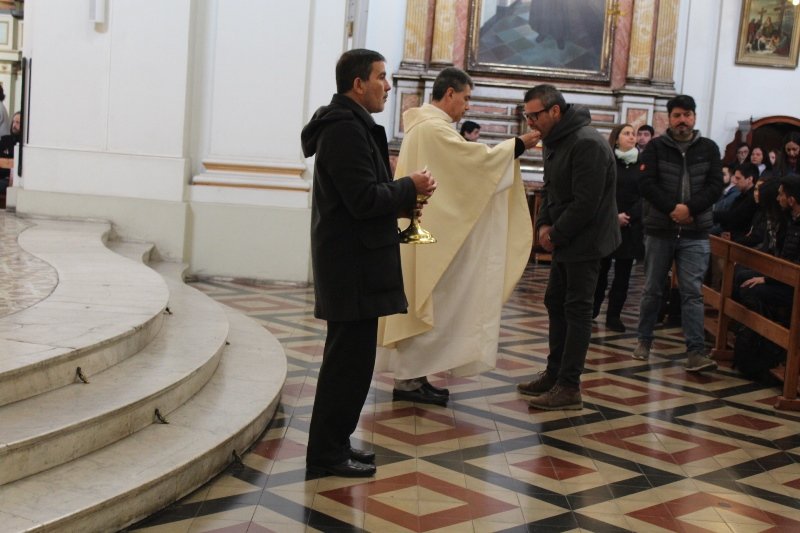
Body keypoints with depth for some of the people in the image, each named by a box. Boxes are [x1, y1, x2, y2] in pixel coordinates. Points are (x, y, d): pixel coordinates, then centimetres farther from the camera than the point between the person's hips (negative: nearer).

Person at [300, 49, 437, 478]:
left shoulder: (349, 125, 17)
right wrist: (411, 188, -9)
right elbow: (365, 200, -23)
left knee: (349, 357, 16)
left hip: (352, 262, 11)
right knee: (350, 358, -4)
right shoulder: (346, 129, -17)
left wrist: (403, 198, 7)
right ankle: (326, 453, 5)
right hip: (353, 265, -11)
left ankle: (334, 443, 26)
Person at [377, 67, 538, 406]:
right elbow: (476, 159, -21)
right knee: (422, 306, -5)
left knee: (420, 305, 12)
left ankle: (411, 375, 17)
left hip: (426, 231, 11)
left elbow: (461, 166, 18)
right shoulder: (433, 127, -17)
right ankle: (408, 380, 2)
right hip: (427, 234, -11)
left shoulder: (426, 124, 16)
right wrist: (517, 146, -12)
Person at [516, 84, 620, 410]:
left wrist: (557, 235, -15)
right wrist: (544, 224, 1)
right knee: (555, 303, 15)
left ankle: (569, 387, 0)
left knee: (577, 309, -6)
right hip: (565, 239, 10)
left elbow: (585, 202, -24)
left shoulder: (587, 144, -21)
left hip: (586, 241, -10)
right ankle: (554, 374, 26)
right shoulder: (554, 141, 9)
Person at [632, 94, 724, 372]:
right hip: (659, 230, 0)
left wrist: (689, 209, -16)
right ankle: (644, 340, 25)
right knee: (652, 289, 11)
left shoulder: (709, 148, 6)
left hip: (695, 234, 0)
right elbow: (646, 184, -9)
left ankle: (696, 351, -8)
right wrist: (673, 209, -19)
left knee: (692, 292, -5)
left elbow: (715, 186, -2)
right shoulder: (656, 147, 2)